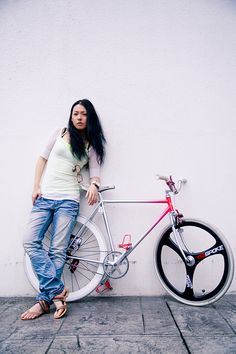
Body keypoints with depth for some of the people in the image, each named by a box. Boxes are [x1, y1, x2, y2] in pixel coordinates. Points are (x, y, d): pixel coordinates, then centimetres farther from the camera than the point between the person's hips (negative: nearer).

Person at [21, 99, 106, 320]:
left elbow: (95, 172, 4)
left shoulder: (92, 145, 10)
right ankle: (57, 291, -8)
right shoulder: (60, 133, 11)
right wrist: (36, 187, 2)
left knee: (58, 250, -6)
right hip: (44, 197, 2)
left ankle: (45, 299, 5)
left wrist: (94, 185, -20)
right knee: (30, 242, -12)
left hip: (68, 200, -2)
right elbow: (42, 159, 12)